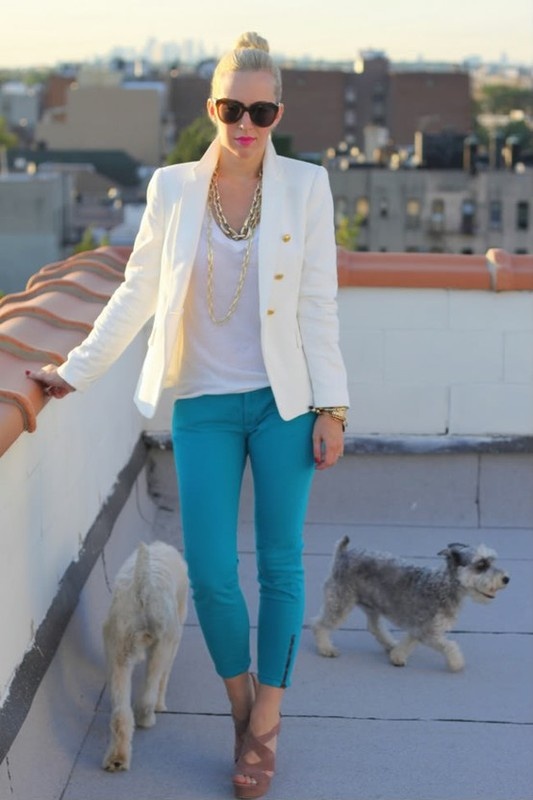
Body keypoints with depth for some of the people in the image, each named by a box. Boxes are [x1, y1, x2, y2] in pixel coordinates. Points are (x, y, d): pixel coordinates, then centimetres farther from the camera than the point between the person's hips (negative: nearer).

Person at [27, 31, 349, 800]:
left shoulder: (305, 187, -3)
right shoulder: (173, 187, 0)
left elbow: (319, 305, -3)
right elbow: (136, 295, 6)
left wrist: (331, 407, -6)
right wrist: (75, 370, 4)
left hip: (282, 401, -1)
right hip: (204, 404, 1)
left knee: (280, 564, 5)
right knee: (210, 573, -1)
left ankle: (265, 722, 20)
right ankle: (243, 704, 25)